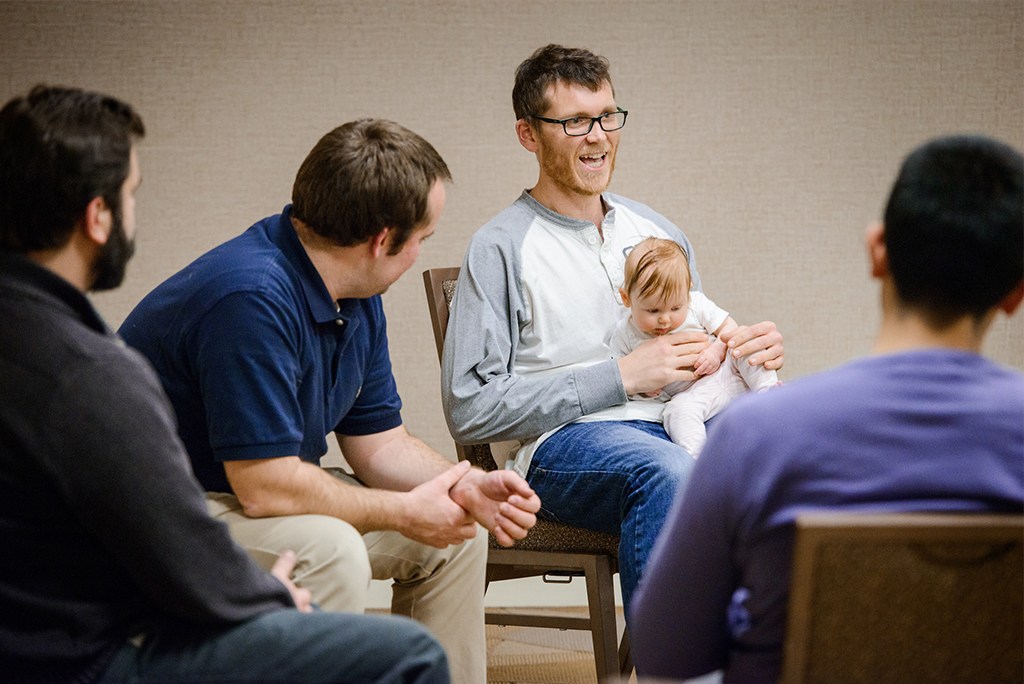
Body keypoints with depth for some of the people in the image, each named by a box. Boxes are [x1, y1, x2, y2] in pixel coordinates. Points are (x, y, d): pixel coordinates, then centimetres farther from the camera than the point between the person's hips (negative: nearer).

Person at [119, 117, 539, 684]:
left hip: (262, 488, 10)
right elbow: (264, 486, -30)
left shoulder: (356, 297, 2)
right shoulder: (254, 297, -30)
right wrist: (405, 512, -18)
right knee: (328, 550, -34)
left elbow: (378, 440, 10)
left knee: (453, 536, 7)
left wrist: (469, 489, -9)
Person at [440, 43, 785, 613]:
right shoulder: (502, 248, 3)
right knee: (670, 474, -39)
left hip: (680, 426, 5)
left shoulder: (658, 232, 22)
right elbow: (469, 407, -6)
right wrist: (620, 377, -9)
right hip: (566, 442, -5)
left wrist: (752, 350, 4)